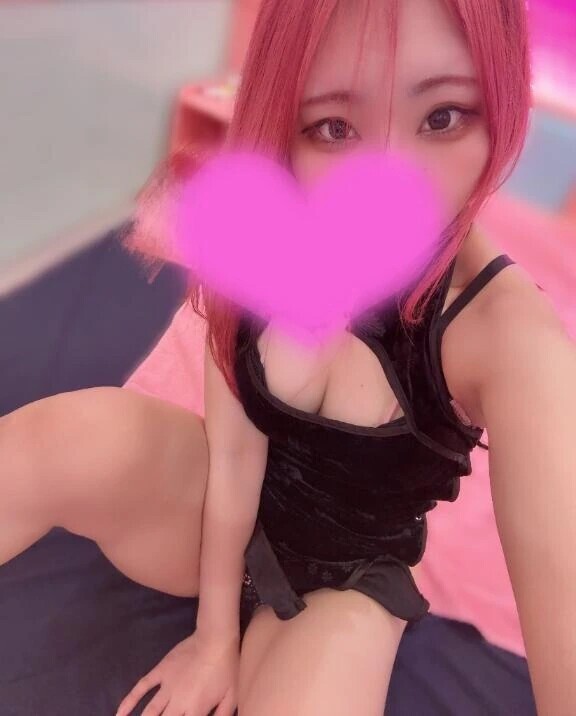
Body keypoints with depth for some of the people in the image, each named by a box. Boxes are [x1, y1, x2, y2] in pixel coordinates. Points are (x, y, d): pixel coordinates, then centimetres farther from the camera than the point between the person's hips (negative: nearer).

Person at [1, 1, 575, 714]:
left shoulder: (508, 331, -29)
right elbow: (234, 453, -16)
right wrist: (215, 636, -11)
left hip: (345, 582, -1)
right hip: (224, 516, 1)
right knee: (78, 434, -29)